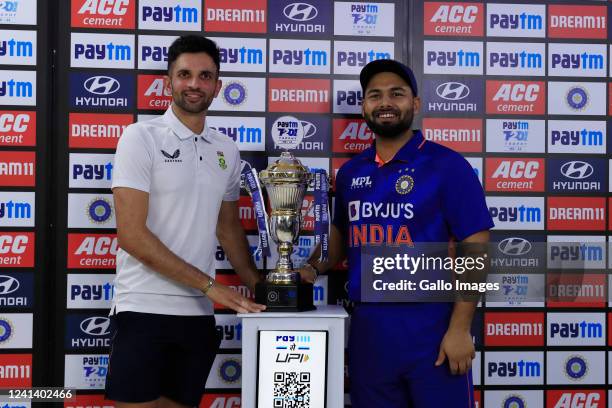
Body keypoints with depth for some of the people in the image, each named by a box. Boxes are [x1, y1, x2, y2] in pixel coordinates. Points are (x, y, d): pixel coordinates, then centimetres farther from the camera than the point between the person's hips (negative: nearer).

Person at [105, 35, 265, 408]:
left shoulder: (227, 151, 9)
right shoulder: (142, 137, -8)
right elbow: (132, 234, -15)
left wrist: (259, 288, 8)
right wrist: (210, 285, -15)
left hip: (200, 314, 5)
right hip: (145, 309, -5)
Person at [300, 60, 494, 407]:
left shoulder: (447, 165, -7)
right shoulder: (350, 172, 8)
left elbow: (474, 247, -10)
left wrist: (460, 328, -15)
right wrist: (314, 267, 1)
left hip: (432, 330, -4)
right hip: (367, 330, 5)